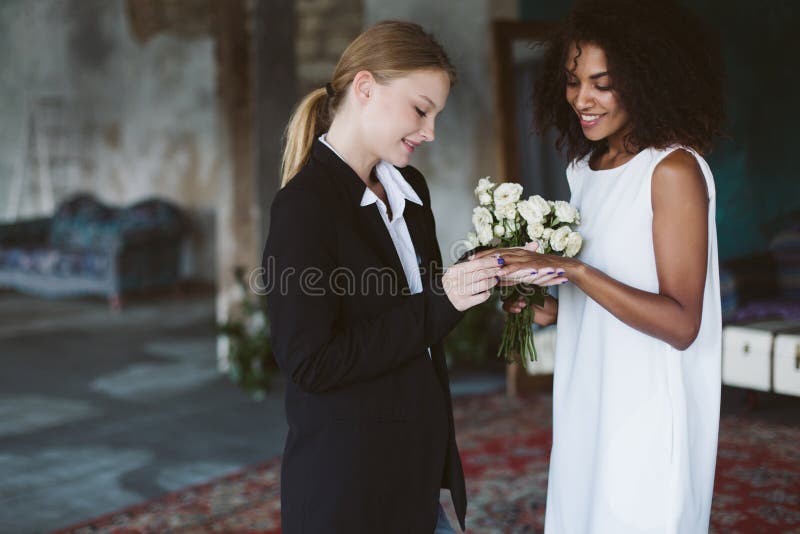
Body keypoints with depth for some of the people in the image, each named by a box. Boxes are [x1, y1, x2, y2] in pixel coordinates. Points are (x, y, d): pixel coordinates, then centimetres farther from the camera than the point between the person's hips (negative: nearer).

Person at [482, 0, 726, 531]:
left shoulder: (674, 169, -14)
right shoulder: (585, 168, 8)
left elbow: (681, 324, -19)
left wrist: (573, 271, -26)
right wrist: (551, 310, 0)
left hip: (648, 416, -7)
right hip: (586, 408, 7)